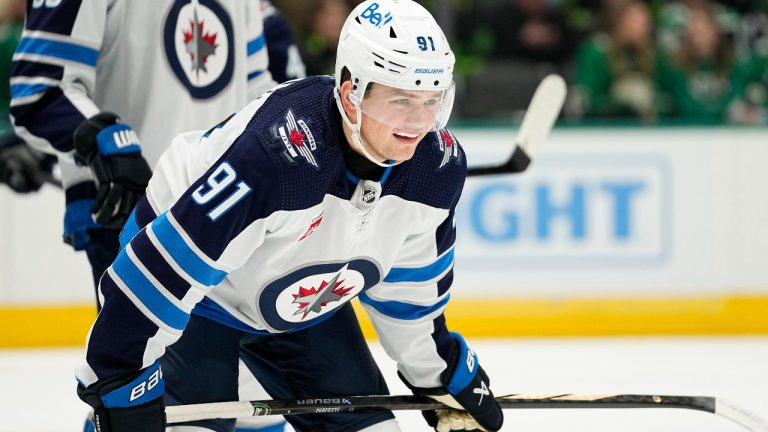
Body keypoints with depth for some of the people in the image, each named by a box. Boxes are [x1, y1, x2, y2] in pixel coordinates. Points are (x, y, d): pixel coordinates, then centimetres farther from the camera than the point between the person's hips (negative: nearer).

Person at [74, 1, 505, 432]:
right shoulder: (274, 153, -40)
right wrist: (119, 380, -33)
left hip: (306, 300, 7)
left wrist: (441, 372, 11)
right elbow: (162, 269, -36)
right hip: (198, 296, -6)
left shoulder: (439, 164, -19)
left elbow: (410, 276, 2)